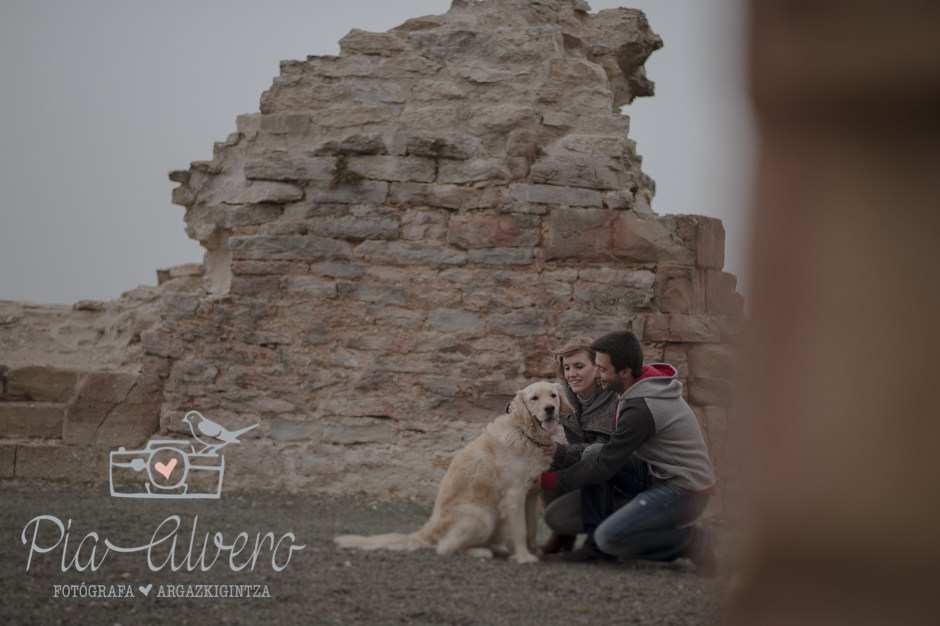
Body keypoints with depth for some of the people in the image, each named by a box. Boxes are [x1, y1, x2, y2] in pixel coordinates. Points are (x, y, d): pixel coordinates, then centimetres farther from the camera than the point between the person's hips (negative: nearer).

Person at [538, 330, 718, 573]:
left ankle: (691, 543, -6)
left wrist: (552, 481, -8)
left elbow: (606, 465, -18)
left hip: (684, 493, -10)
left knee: (610, 537, -22)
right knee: (593, 456, 1)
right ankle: (596, 546, 3)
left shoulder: (641, 408, -25)